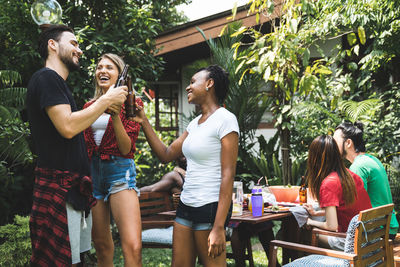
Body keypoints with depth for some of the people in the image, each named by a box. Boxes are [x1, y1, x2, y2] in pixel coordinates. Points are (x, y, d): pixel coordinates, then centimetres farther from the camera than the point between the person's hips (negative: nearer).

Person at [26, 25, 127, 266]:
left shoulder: (59, 83, 23)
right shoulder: (46, 77, -8)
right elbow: (67, 127, -20)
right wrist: (106, 101, -11)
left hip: (75, 189, 10)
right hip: (58, 189, -10)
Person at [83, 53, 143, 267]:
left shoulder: (131, 103, 1)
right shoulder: (89, 106, 13)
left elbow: (126, 148, -10)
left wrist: (116, 116, -22)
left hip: (119, 171, -4)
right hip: (91, 171, 5)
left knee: (133, 247, -19)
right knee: (101, 243, 11)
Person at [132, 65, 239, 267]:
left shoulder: (224, 119, -12)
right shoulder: (195, 123, 14)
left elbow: (228, 175, -18)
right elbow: (166, 155, 17)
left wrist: (219, 227, -22)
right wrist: (144, 122, 12)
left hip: (210, 207, -8)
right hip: (186, 205, 8)